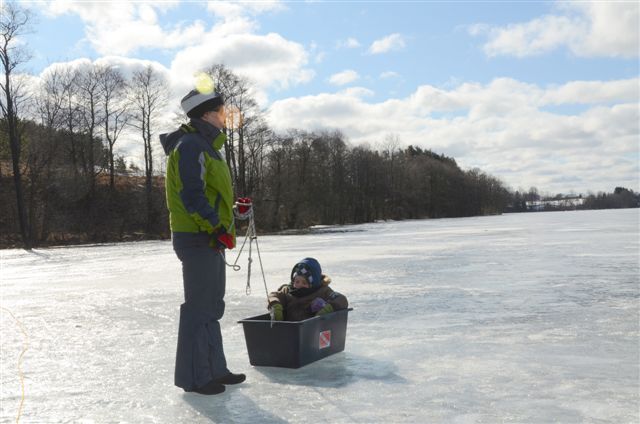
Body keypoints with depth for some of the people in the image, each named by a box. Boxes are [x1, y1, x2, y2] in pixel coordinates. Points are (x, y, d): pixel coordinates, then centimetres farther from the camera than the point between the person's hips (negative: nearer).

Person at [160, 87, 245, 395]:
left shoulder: (206, 147, 19)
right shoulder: (190, 146, -13)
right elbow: (192, 195, -22)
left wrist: (223, 226, 20)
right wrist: (217, 227, -24)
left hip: (211, 239, 10)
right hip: (198, 239, -10)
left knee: (212, 306, 15)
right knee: (199, 307, -4)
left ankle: (214, 369, 24)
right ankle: (194, 376, 6)